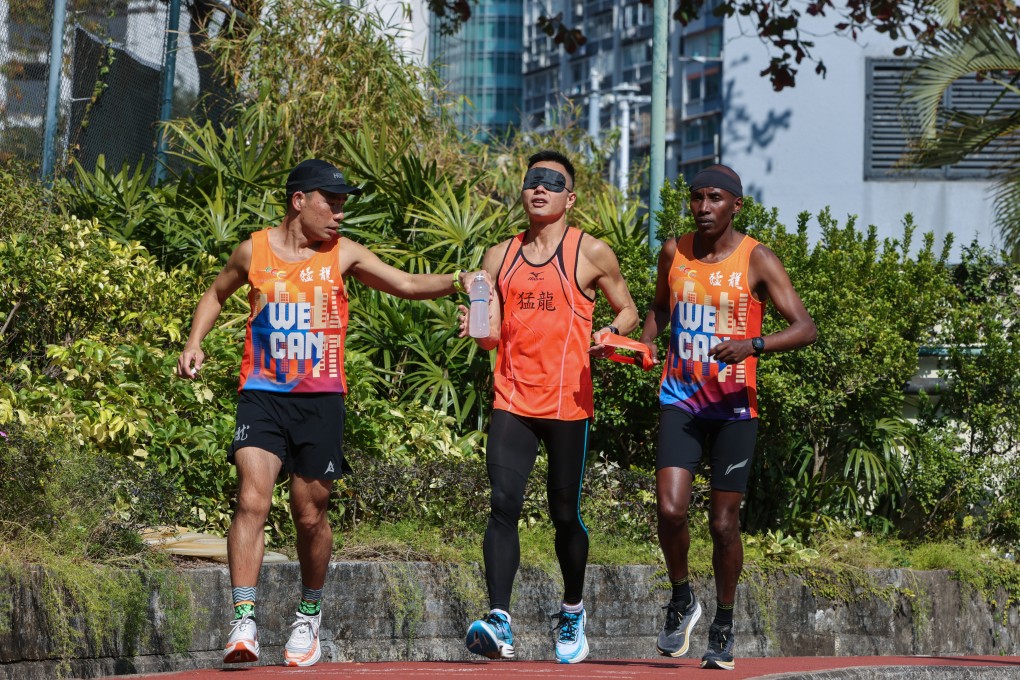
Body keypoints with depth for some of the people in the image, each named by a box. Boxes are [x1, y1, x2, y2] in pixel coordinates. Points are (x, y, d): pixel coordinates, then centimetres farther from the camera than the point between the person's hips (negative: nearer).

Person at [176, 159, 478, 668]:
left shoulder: (342, 254, 4)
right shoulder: (254, 251, 5)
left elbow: (407, 285, 0)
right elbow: (216, 294, 22)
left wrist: (454, 282, -17)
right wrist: (195, 342, 7)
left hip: (320, 400, 1)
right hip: (262, 394, -1)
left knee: (310, 514, 6)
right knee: (252, 500, -17)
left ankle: (309, 613, 29)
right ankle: (244, 621, -20)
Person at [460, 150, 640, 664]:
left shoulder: (591, 254, 3)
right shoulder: (500, 256, 13)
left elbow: (626, 309, 12)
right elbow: (491, 335, 13)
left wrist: (610, 337, -9)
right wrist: (477, 327, -10)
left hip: (567, 403, -2)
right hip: (513, 402, 2)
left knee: (565, 513, 6)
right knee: (503, 505, -13)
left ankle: (572, 613, 28)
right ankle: (499, 621, -21)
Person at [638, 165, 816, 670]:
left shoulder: (757, 261, -6)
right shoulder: (674, 253, 6)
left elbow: (805, 328, -11)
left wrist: (753, 345, -27)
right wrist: (645, 342, 6)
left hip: (734, 407, -2)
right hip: (680, 400, 2)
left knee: (724, 523, 1)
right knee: (670, 509, -14)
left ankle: (724, 626, 20)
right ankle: (681, 600, 12)